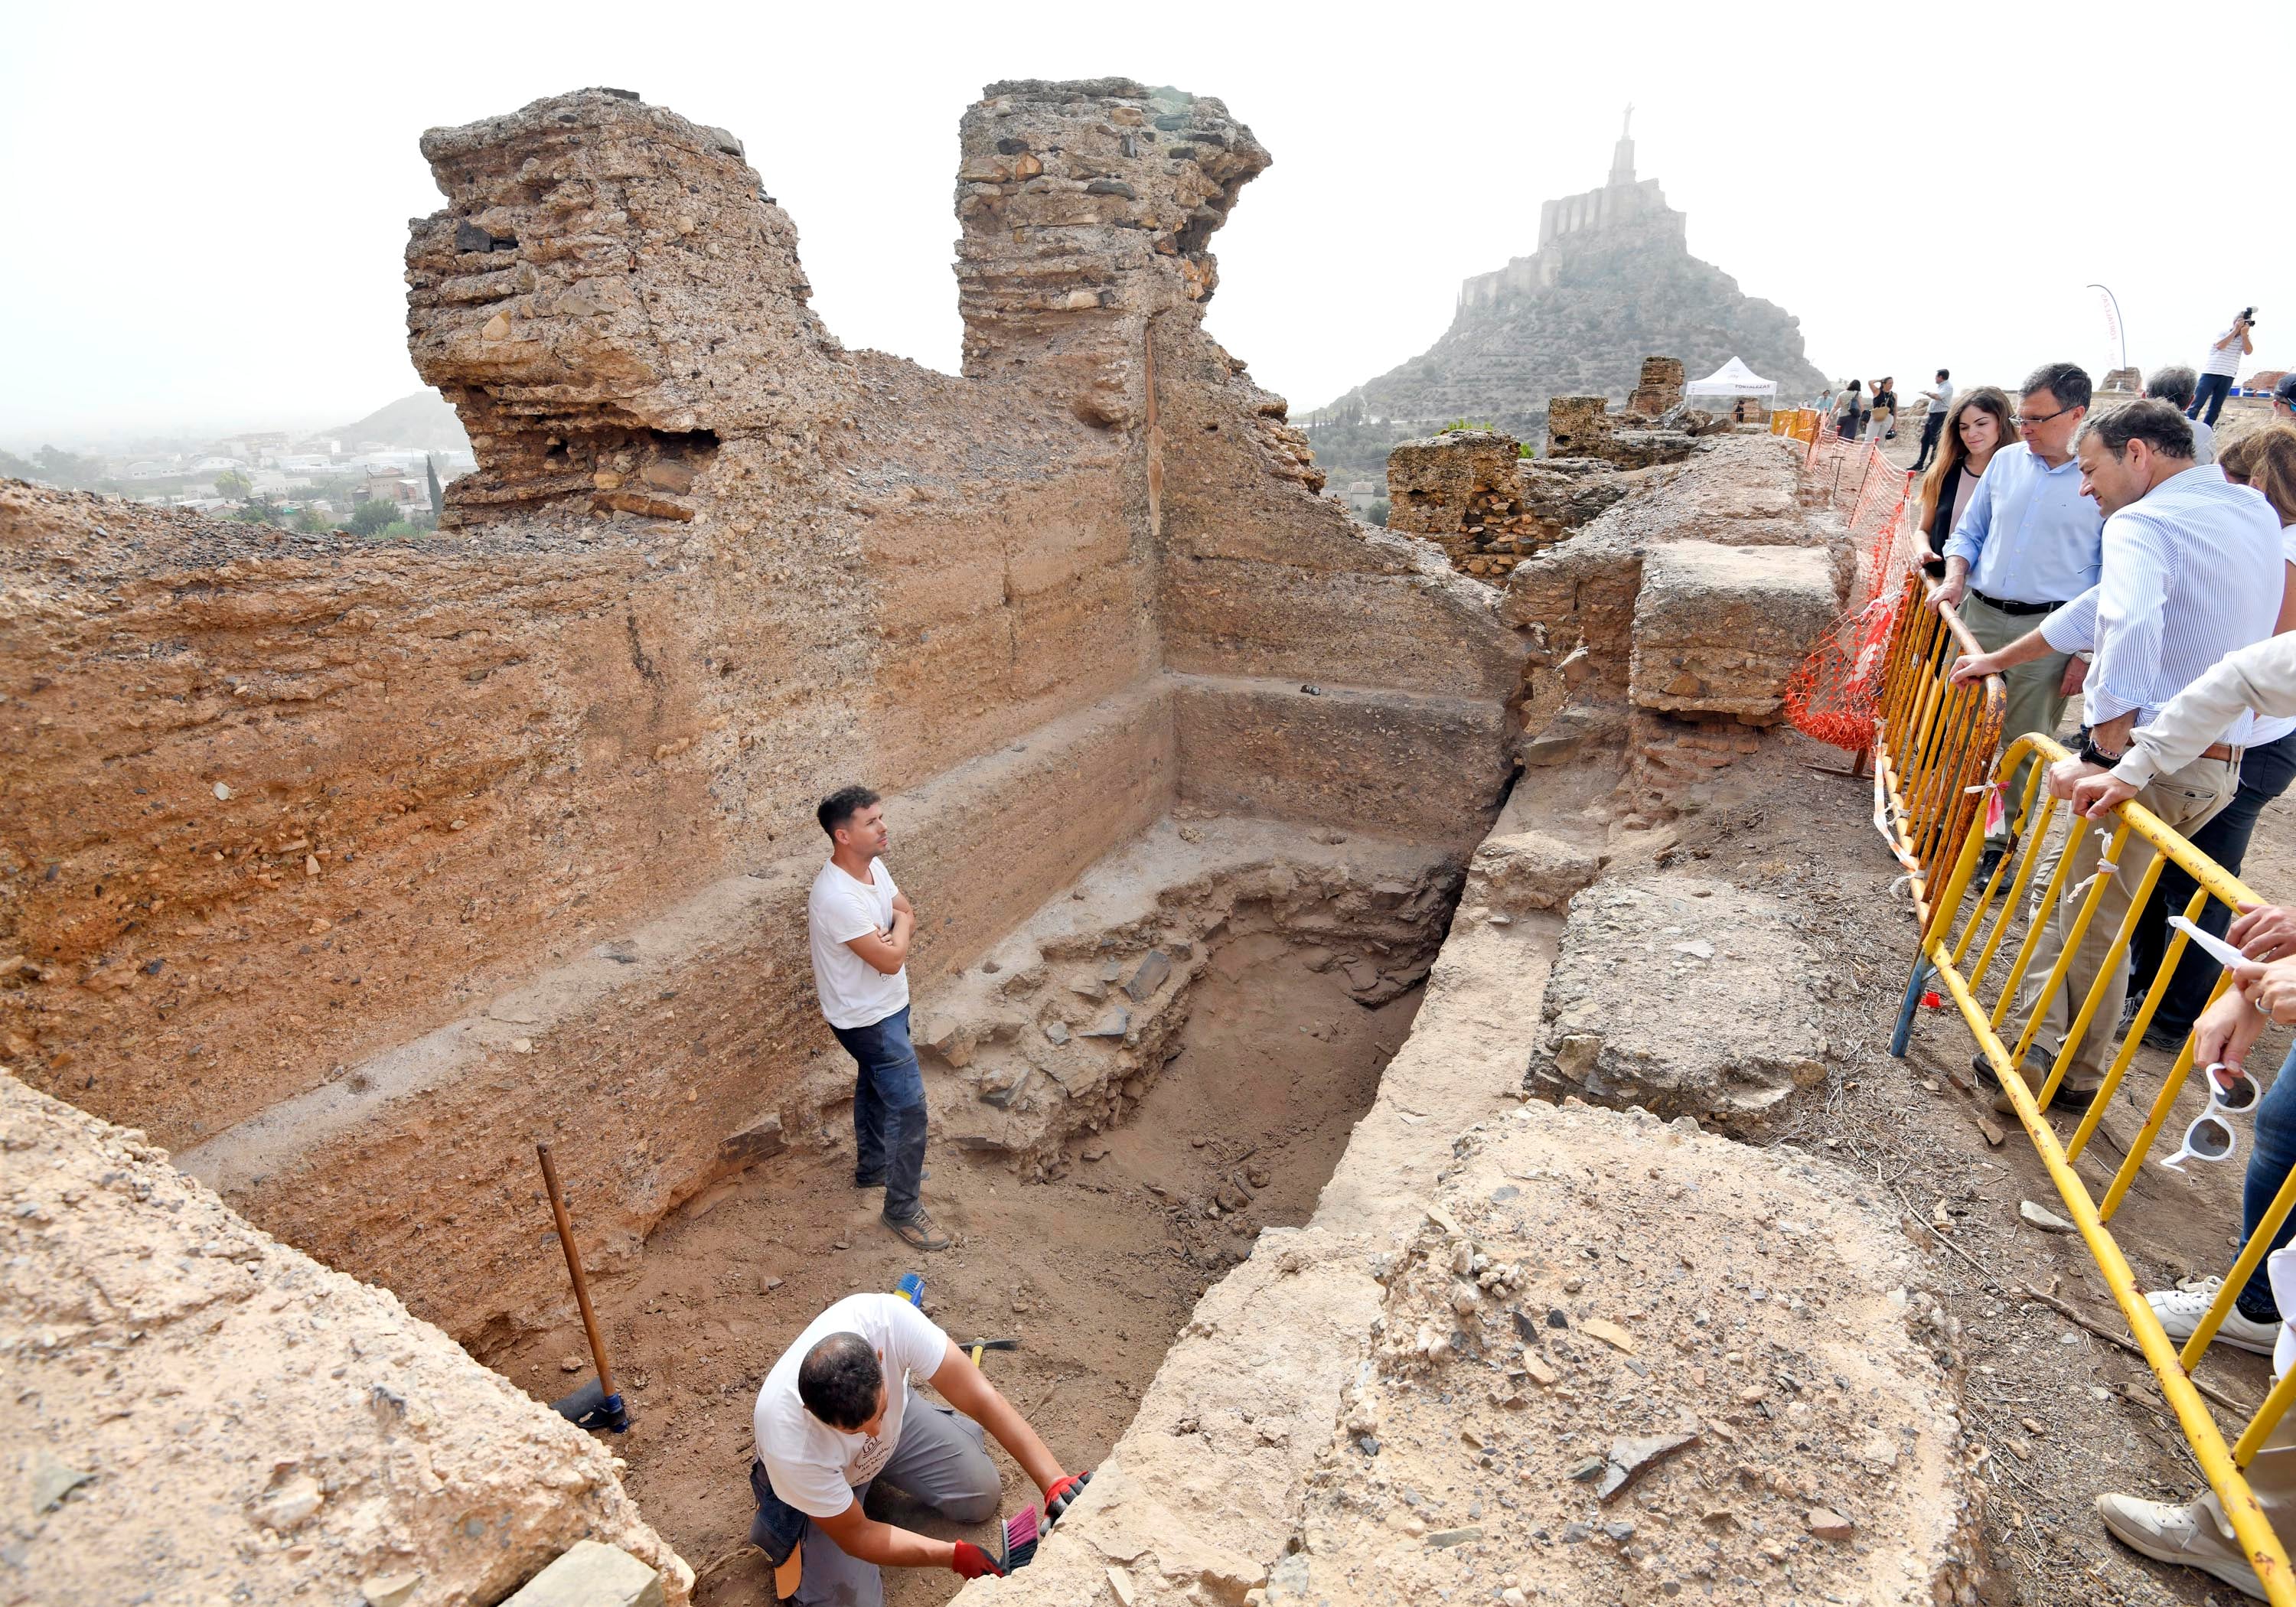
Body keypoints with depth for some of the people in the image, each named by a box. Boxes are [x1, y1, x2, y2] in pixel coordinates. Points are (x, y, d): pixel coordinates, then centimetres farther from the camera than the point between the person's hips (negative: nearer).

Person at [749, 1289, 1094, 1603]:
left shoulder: (886, 1318, -42)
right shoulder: (790, 1447, -43)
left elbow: (979, 1396, -37)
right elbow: (856, 1535, -25)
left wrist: (1055, 1481, -42)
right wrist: (955, 1556, -30)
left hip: (898, 1420, 3)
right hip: (820, 1483, -3)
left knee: (983, 1496, 7)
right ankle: (780, 1527, 16)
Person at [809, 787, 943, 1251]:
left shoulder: (873, 866, -5)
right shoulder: (837, 897, -34)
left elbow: (909, 913, 6)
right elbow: (889, 960, -30)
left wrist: (897, 938, -16)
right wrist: (900, 924, -11)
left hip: (888, 1004, 9)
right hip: (868, 1018, -9)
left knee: (874, 1087, 26)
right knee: (908, 1105, -3)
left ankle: (872, 1167, 48)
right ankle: (903, 1208, 13)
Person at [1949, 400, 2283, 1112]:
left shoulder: (2142, 522, -15)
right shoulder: (2257, 514, 14)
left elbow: (2131, 630, -34)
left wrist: (2107, 754, -28)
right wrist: (1997, 659, 25)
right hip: (2220, 763, 8)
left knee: (2090, 922, 3)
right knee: (2059, 889, 17)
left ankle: (2069, 1076, 13)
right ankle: (2045, 1043, 23)